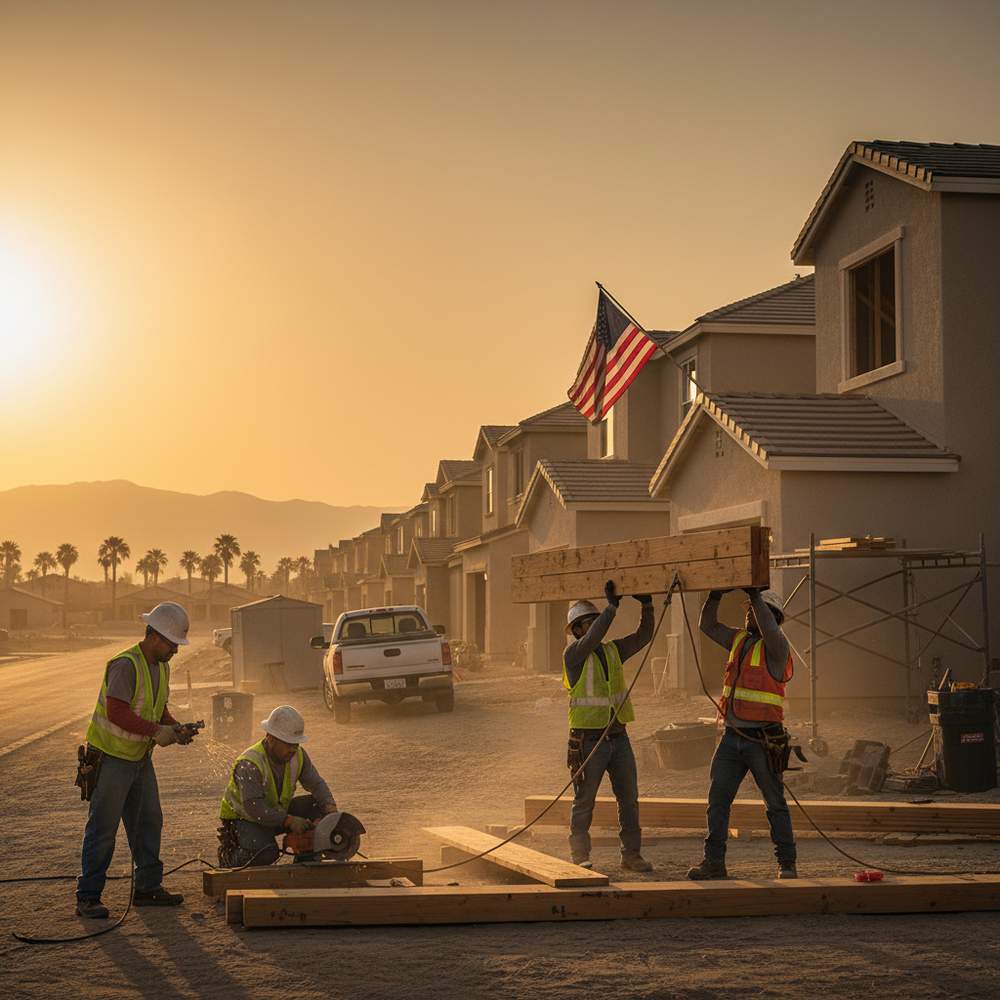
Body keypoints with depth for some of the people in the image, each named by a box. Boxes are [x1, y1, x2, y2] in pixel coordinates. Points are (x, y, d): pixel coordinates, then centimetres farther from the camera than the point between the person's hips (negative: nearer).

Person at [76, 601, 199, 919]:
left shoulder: (161, 666, 6)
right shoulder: (125, 665, -23)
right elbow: (117, 712, -32)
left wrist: (176, 728, -2)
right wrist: (156, 731, -30)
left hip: (140, 758, 9)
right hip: (110, 757, -9)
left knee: (148, 822, 13)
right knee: (102, 828, -5)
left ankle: (148, 887, 23)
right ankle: (88, 898, 0)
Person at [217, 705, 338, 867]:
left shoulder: (298, 755, -7)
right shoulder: (249, 764, -31)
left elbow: (316, 784, -5)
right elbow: (253, 807, -36)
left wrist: (330, 806, -26)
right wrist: (288, 821, -43)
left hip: (278, 811, 7)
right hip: (243, 818, -7)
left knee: (319, 805, -12)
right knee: (266, 853, -34)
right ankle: (229, 855, -4)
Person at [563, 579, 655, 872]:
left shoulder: (613, 651, 10)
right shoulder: (574, 654, -8)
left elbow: (643, 637, 3)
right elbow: (593, 638, -27)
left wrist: (647, 606, -12)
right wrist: (612, 606, -31)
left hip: (618, 737, 6)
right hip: (588, 740, -5)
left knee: (629, 798, 4)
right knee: (584, 801, 4)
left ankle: (632, 855, 11)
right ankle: (580, 854, 17)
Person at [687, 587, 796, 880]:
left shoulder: (775, 647, -9)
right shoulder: (739, 640, 12)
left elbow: (769, 628, -30)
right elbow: (708, 625, 13)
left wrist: (754, 593, -29)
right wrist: (716, 594, 0)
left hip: (762, 740, -6)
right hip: (732, 737, 7)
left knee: (776, 804, 3)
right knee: (718, 799, 3)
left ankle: (787, 864, 12)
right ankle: (714, 862, 8)